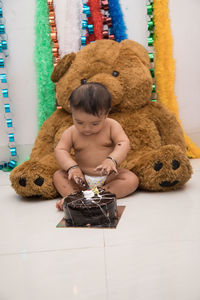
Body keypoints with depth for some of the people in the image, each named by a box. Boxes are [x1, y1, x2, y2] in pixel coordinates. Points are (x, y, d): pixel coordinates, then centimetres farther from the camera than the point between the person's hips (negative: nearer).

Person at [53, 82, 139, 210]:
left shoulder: (112, 126, -8)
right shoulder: (71, 132, -4)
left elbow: (124, 143, -18)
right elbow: (60, 150, -9)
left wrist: (112, 160, -38)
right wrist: (72, 167, -28)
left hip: (108, 176, -1)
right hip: (82, 178, 1)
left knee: (132, 179, -25)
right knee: (58, 176, -16)